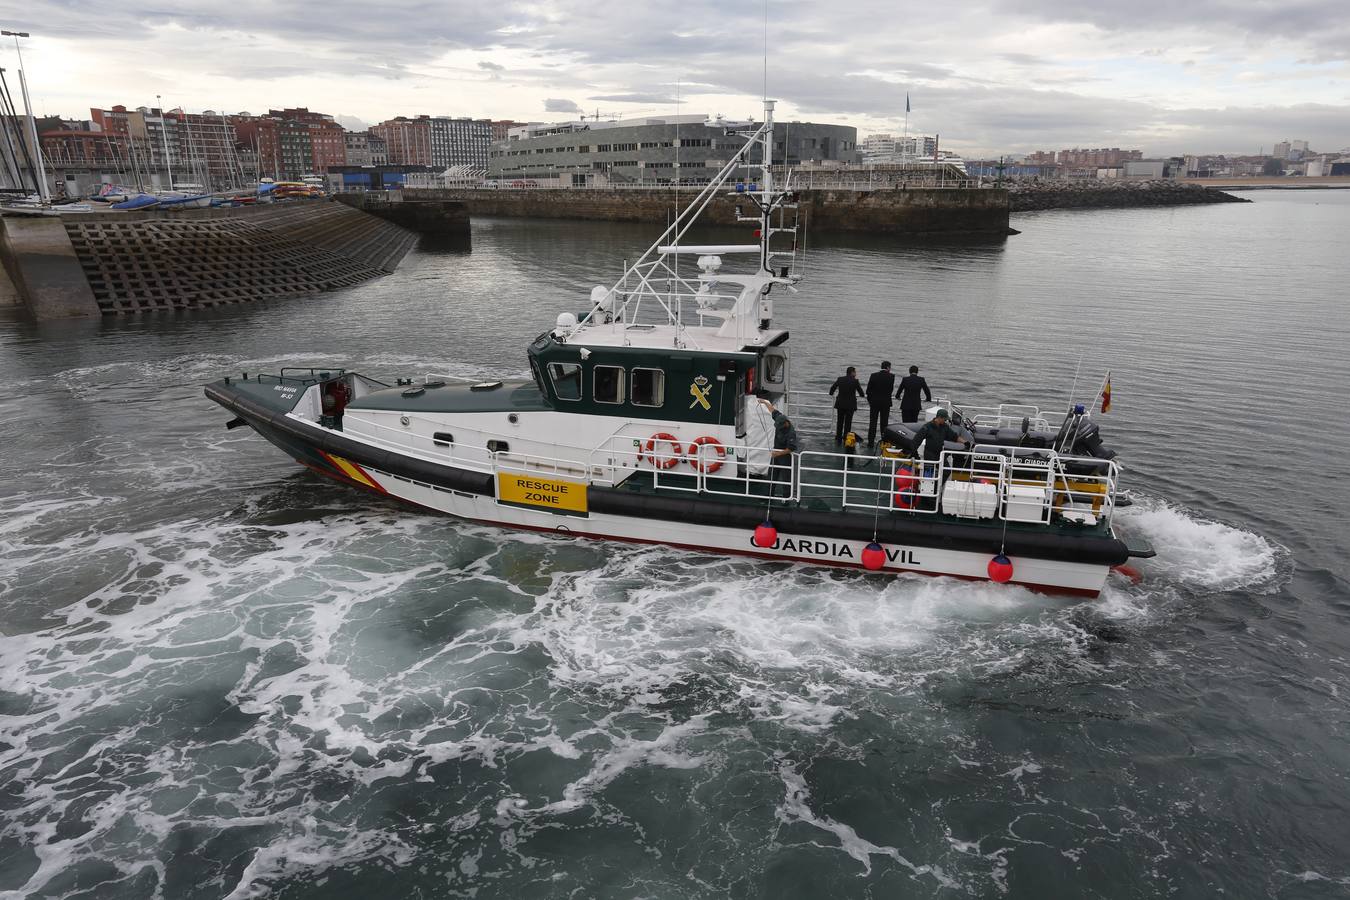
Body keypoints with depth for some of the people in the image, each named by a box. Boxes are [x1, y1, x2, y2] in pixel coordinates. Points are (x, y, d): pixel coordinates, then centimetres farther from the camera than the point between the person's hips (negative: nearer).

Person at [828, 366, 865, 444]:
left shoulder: (840, 379, -2)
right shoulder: (855, 381, -11)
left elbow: (832, 388, 3)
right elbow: (861, 393, -5)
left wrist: (831, 393, 25)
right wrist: (862, 395, 18)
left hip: (840, 404, 3)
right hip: (850, 405, -3)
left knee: (839, 422, 13)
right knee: (848, 423, 5)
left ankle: (838, 439, 16)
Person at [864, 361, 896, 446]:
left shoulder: (874, 375, -3)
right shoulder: (891, 376, -6)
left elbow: (868, 389, -2)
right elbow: (891, 389, -5)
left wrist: (869, 400, 8)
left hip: (874, 402, 1)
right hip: (886, 402, -1)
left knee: (872, 422, 6)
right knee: (884, 423, 8)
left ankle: (870, 442, 4)